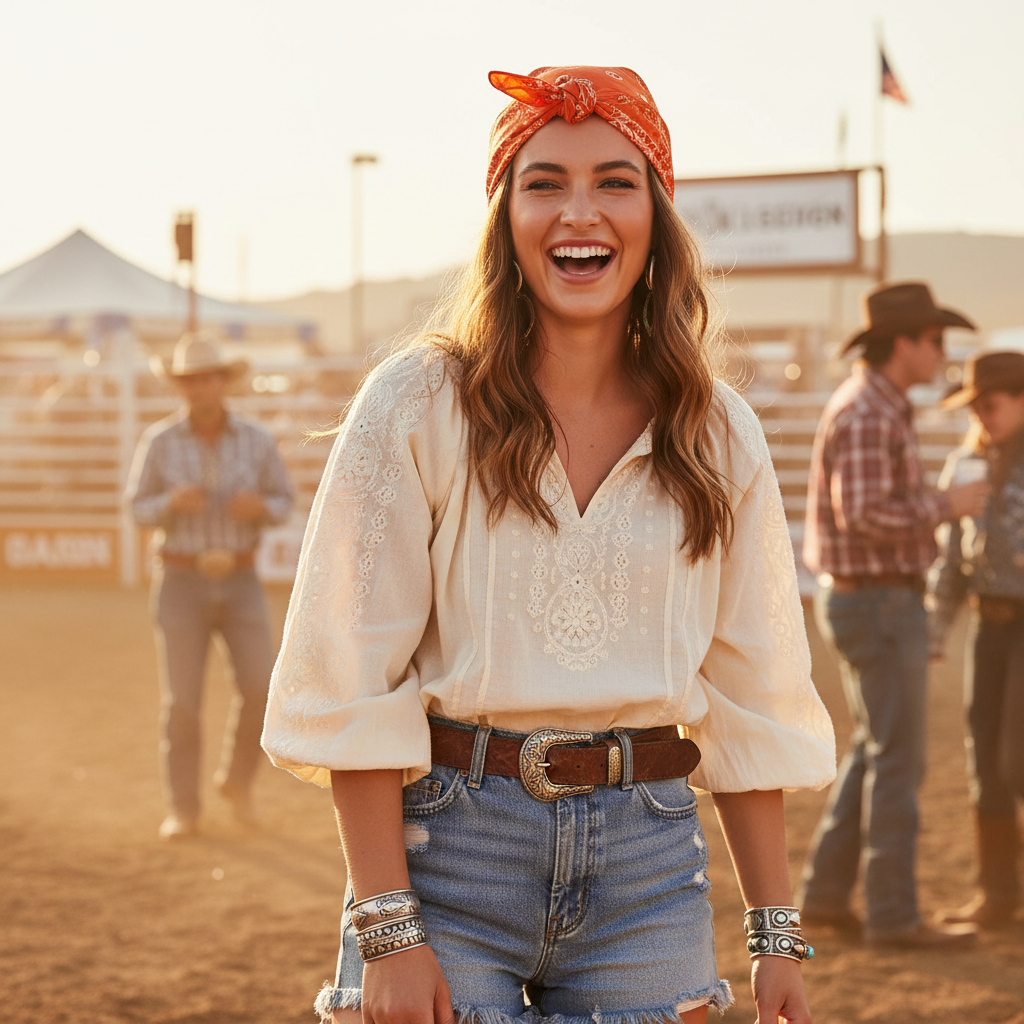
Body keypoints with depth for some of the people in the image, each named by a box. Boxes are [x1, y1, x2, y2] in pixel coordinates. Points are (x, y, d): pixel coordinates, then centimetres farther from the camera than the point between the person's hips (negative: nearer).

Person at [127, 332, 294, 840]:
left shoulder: (257, 441, -3)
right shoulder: (159, 441, -7)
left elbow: (283, 505, 5)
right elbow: (140, 510, 0)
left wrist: (259, 507, -20)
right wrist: (173, 502, -24)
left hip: (240, 582, 1)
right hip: (182, 582, -1)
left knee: (260, 687, -11)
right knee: (182, 700, -4)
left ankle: (236, 778, 16)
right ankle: (184, 812, 10)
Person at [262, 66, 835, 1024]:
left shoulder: (718, 435, 6)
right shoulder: (418, 404, -4)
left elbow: (748, 705, 9)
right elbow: (352, 687, -8)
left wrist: (777, 935, 6)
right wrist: (386, 928, -14)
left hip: (649, 861, 3)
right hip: (452, 838, -3)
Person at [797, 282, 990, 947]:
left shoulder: (874, 410, 14)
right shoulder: (865, 414, -19)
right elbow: (861, 518, -27)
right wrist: (947, 505, -17)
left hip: (866, 600, 10)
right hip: (879, 608, -10)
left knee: (878, 754, 15)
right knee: (900, 761, -4)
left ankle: (826, 894, 17)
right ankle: (894, 915, 2)